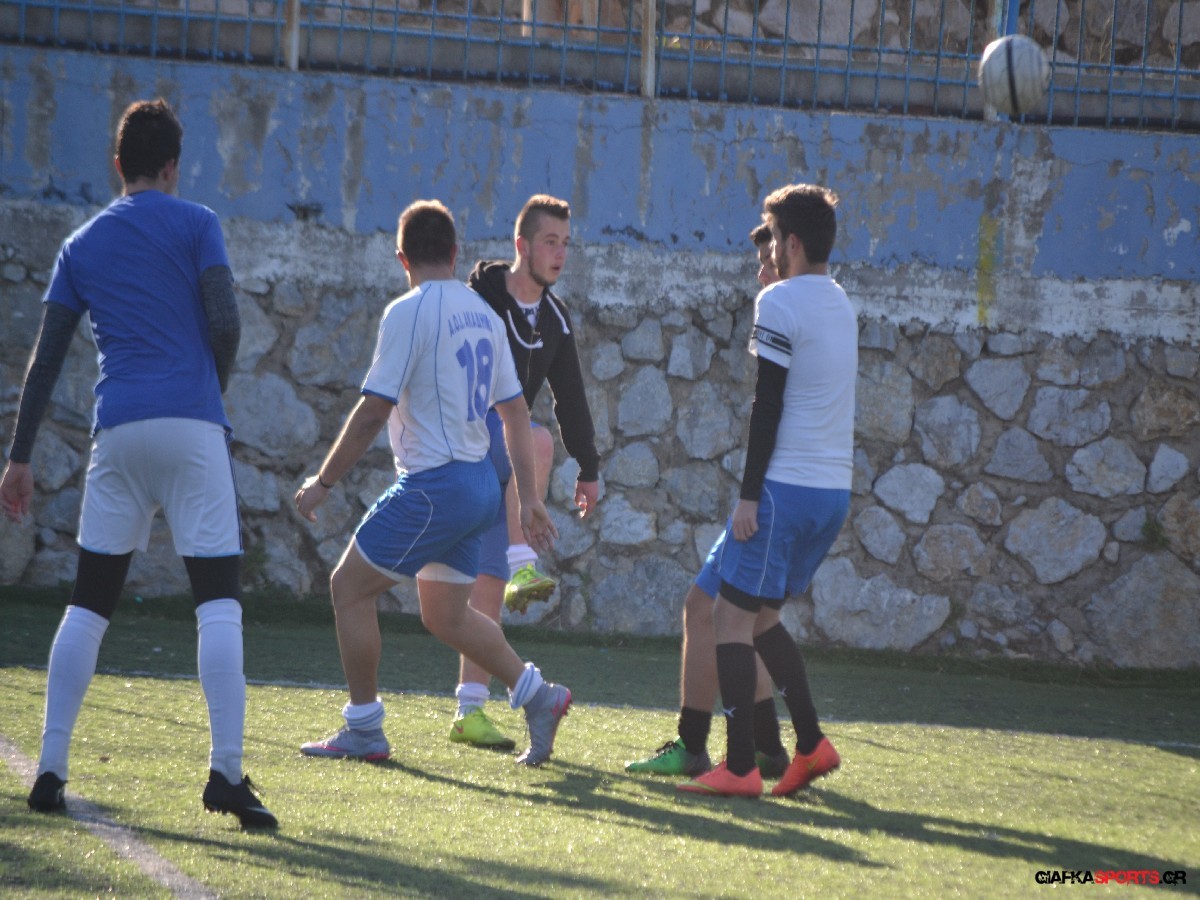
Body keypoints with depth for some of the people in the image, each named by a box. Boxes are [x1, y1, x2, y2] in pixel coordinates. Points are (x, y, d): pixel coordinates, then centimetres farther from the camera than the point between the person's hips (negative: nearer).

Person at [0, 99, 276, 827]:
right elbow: (226, 324, -6)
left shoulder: (82, 245, 15)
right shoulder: (195, 225, 5)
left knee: (89, 604, 10)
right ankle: (227, 769, -15)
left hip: (118, 431, 3)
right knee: (219, 598, -4)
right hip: (191, 425, -3)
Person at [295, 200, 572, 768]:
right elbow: (515, 412, 15)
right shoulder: (483, 314, 12)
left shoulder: (409, 312, -12)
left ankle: (364, 731, 5)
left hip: (433, 483, -8)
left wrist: (322, 483, -8)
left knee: (350, 589, 3)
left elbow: (373, 411, -15)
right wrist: (528, 498, 19)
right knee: (445, 615, 19)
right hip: (481, 483, 8)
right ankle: (537, 695, 10)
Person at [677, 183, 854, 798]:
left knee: (732, 615, -5)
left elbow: (767, 405, -13)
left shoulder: (780, 302, -9)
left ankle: (739, 766, -10)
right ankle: (810, 743, 10)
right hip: (835, 489, 8)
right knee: (762, 614, 18)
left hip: (785, 487, -8)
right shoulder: (841, 305, 15)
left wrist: (749, 494, -13)